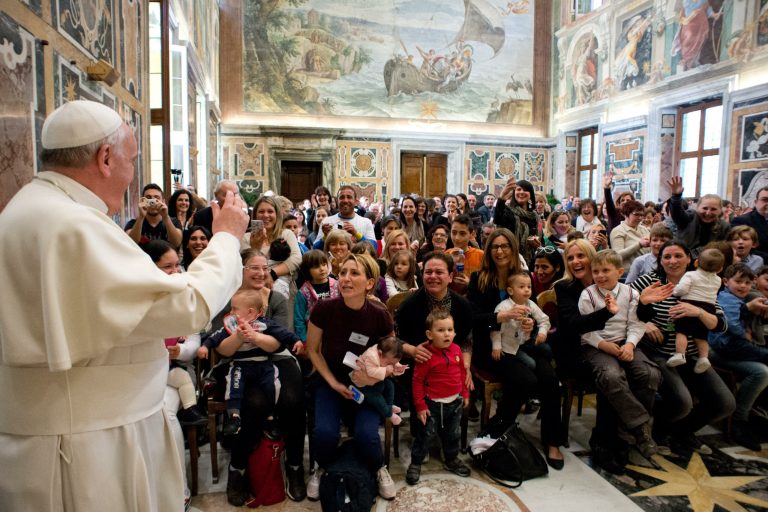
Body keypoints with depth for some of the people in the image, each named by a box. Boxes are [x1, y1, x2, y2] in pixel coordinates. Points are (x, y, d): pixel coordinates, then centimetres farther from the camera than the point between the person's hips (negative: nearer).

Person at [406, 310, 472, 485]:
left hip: (455, 401, 6)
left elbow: (462, 372, 10)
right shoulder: (427, 355, -22)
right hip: (434, 404, -5)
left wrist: (465, 394, 13)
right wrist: (420, 406, -15)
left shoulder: (456, 350, -5)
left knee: (453, 433, 21)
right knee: (426, 434, 7)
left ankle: (451, 459, 43)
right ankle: (415, 463, 26)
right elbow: (417, 381, -17)